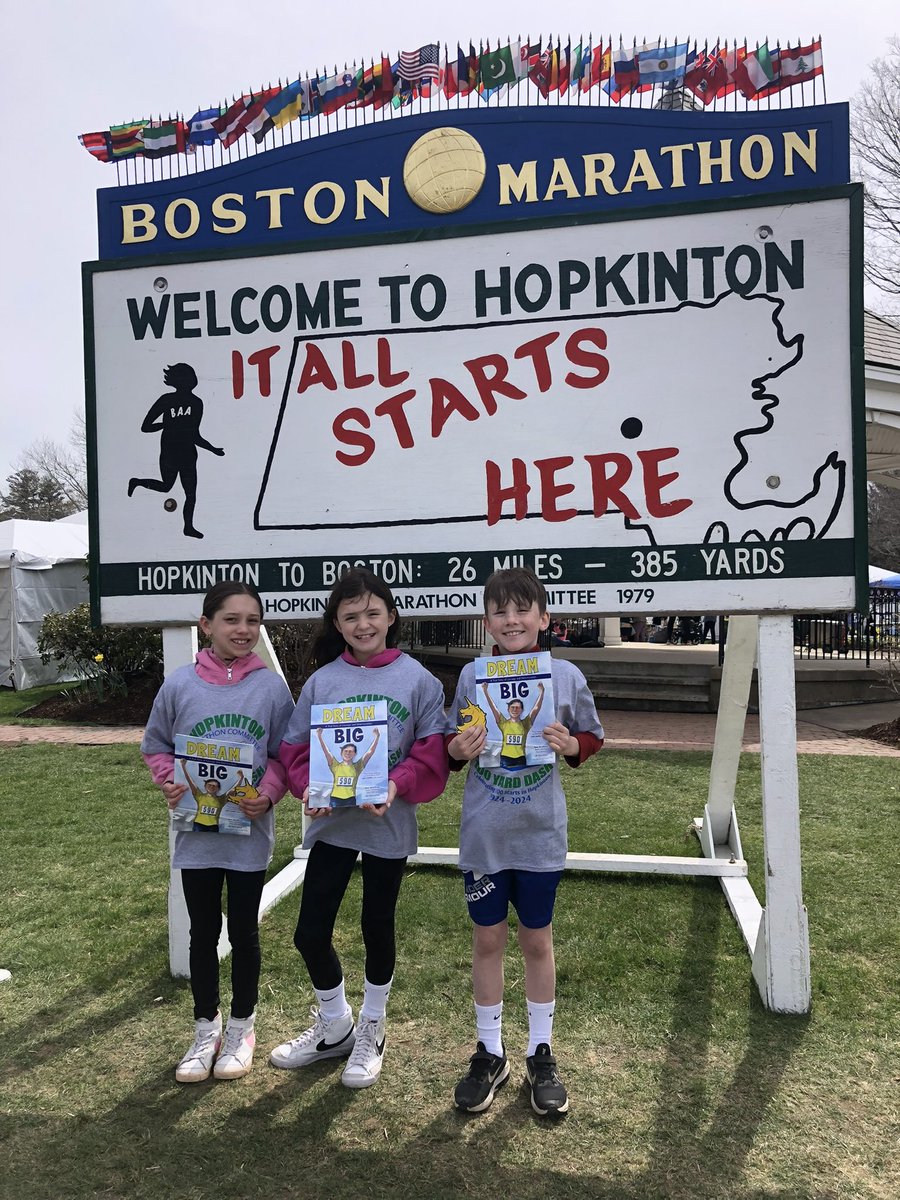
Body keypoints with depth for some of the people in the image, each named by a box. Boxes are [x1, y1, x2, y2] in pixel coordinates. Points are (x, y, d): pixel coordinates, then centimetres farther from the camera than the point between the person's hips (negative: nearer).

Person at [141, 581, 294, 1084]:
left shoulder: (272, 686, -8)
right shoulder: (180, 684, -5)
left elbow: (286, 755, -2)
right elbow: (156, 746, 7)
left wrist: (268, 793, -18)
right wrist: (170, 780, -11)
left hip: (250, 833, -1)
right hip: (196, 832, 1)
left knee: (244, 931, 13)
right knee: (204, 933, 15)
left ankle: (242, 1027, 33)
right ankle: (206, 1029, 33)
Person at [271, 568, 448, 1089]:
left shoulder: (418, 680, -6)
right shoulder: (321, 681, 0)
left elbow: (433, 754, -7)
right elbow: (296, 749, 3)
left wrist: (397, 785, -23)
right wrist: (310, 787, -15)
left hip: (388, 826, -2)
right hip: (331, 823, 2)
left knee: (378, 928, 14)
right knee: (311, 933, 7)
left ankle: (371, 1031, 39)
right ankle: (334, 1026, 35)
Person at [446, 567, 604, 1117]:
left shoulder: (566, 675, -6)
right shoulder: (472, 675, -5)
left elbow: (593, 737, 5)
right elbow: (450, 745, 4)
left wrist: (570, 743, -16)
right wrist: (457, 749, -18)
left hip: (541, 832, 0)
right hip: (483, 833, 1)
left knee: (537, 941, 13)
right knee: (488, 939, 12)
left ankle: (542, 1053, 32)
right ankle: (491, 1053, 31)